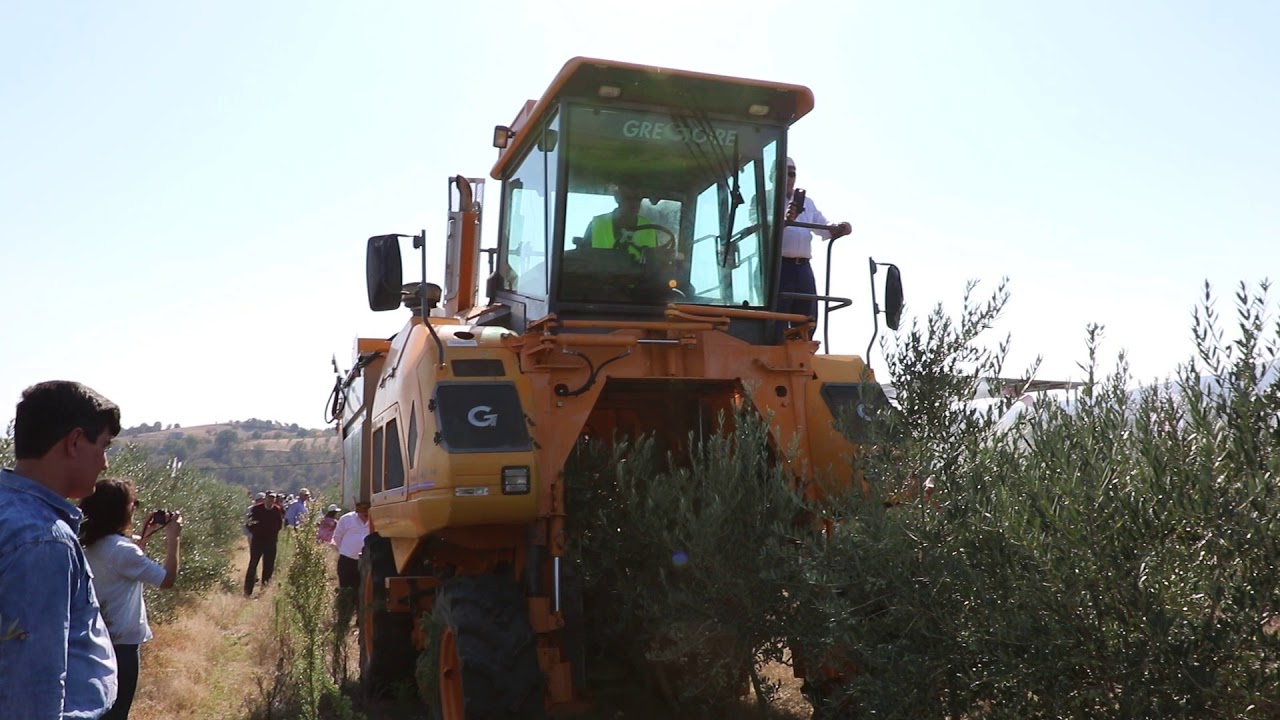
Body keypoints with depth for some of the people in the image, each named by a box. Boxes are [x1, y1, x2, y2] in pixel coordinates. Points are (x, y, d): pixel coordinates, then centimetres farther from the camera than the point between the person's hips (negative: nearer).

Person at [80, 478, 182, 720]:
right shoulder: (121, 548, -23)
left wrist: (145, 536, 17)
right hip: (121, 642, -9)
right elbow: (167, 580, -20)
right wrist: (172, 537, -14)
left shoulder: (94, 545, 4)